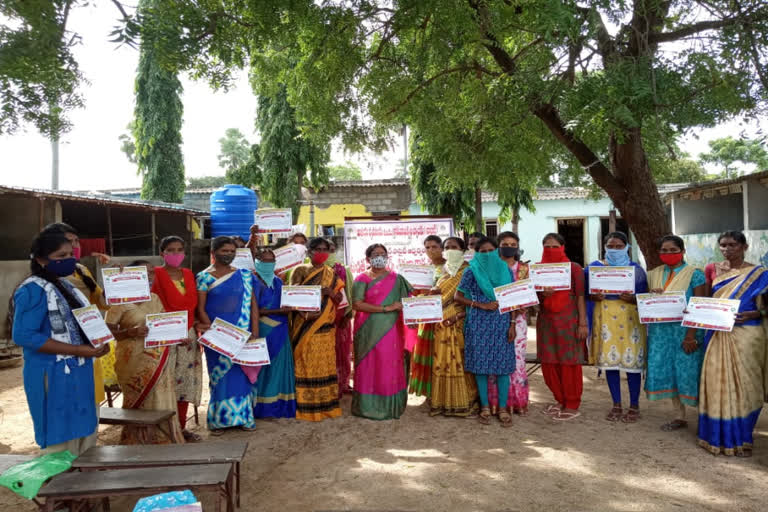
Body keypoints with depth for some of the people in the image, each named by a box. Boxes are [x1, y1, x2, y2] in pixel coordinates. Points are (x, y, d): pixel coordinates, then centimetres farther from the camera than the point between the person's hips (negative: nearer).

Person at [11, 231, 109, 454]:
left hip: (78, 371, 9)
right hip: (54, 375, -9)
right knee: (61, 440, 1)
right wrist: (78, 350, -23)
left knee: (86, 433, 18)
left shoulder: (66, 285, 12)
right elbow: (24, 336, -22)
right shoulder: (33, 291, -14)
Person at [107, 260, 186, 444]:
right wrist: (130, 332, -24)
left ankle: (163, 443, 20)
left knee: (162, 402, 9)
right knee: (141, 405, 1)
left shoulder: (155, 299, 12)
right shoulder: (121, 300, -7)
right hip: (136, 362, -6)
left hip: (160, 362, 6)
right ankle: (137, 444, 16)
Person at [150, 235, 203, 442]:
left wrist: (196, 330, 6)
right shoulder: (155, 275, -7)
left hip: (188, 336, 6)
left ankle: (182, 427, 21)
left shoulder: (189, 275, 11)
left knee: (186, 381, 10)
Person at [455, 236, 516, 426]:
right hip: (479, 323, -1)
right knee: (480, 364, 1)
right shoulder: (471, 272, 2)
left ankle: (503, 408, 10)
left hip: (502, 323, 1)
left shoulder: (506, 270, 8)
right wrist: (482, 305, -10)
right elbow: (458, 297, 1)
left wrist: (512, 324, 0)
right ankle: (485, 407, 14)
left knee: (503, 364, 0)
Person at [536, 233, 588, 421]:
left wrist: (583, 323, -10)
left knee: (569, 363, 0)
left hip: (568, 320, -4)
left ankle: (572, 406, 10)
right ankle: (560, 400, 22)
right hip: (546, 320, 4)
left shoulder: (574, 268, -3)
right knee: (548, 362, 6)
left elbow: (580, 296, -4)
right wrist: (542, 294, -12)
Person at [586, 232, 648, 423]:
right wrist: (594, 297, -12)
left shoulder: (636, 269, 4)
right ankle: (616, 404, 18)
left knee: (631, 360, -1)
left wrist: (633, 299, -17)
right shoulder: (595, 267, 7)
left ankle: (634, 406, 14)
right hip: (605, 318, 2)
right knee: (609, 359, 4)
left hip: (629, 318, -1)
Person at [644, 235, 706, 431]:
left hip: (684, 331, -5)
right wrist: (652, 296, -7)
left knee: (688, 371, -3)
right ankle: (679, 417, 19)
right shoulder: (654, 274, 11)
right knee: (667, 371, 7)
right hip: (660, 331, 5)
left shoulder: (694, 274, -3)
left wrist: (691, 335, -16)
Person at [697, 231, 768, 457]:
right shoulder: (715, 271, 12)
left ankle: (741, 439, 12)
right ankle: (718, 435, 17)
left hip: (745, 335, -4)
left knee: (742, 384, -1)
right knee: (716, 383, 5)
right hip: (718, 335, 4)